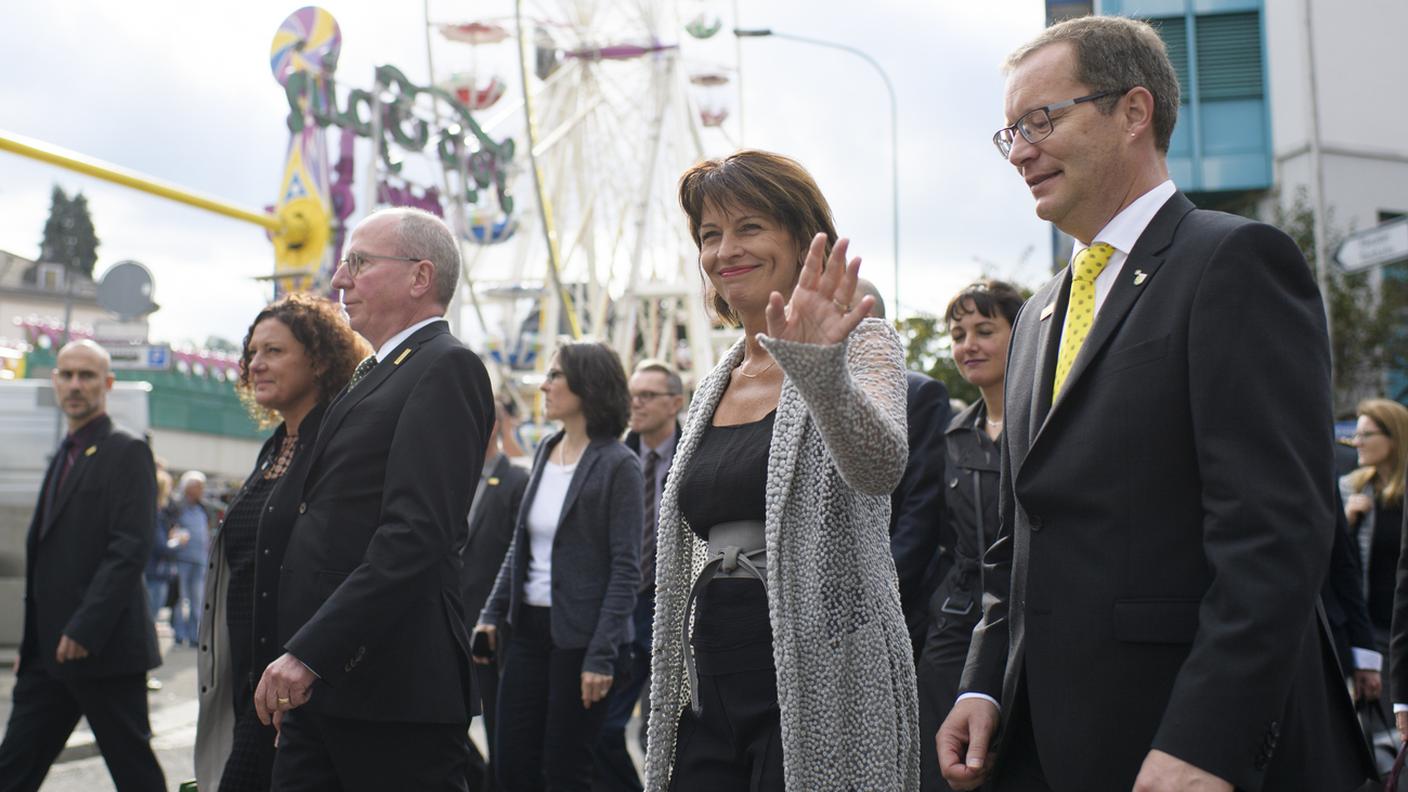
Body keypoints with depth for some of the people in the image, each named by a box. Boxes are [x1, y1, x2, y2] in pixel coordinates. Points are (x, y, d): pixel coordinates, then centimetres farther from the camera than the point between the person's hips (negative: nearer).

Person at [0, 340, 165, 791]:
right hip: (50, 652, 8)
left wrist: (84, 631, -21)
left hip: (104, 651, -8)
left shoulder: (127, 452, -8)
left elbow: (131, 549, -17)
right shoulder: (64, 455, 18)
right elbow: (46, 551, 19)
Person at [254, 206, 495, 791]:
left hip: (390, 692, -8)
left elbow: (416, 536, -21)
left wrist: (308, 653, -23)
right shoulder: (372, 374, 19)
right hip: (320, 684, 9)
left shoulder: (447, 368, -10)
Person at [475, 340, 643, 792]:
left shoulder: (618, 464, -10)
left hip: (579, 634, -7)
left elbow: (626, 569, -13)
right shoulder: (545, 451, 10)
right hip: (529, 628, 7)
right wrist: (492, 613, 11)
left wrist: (602, 654, -18)